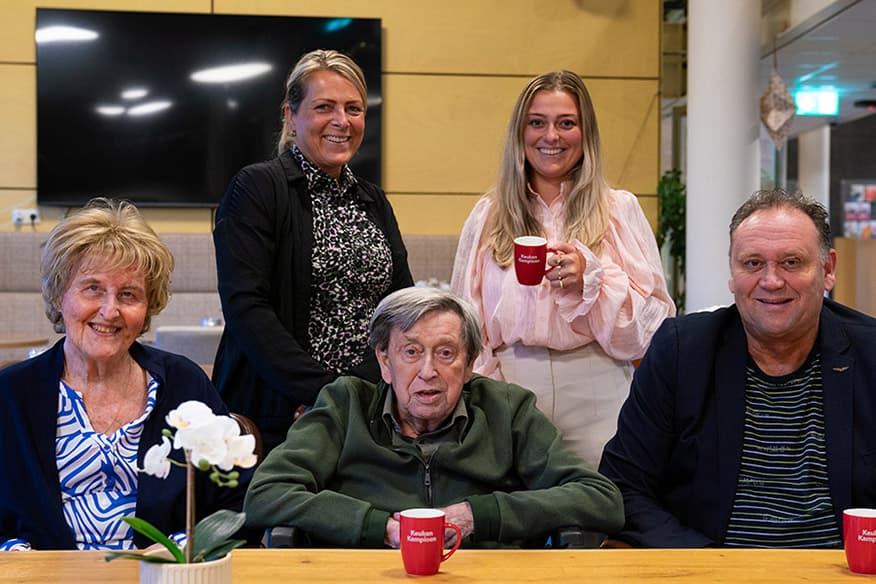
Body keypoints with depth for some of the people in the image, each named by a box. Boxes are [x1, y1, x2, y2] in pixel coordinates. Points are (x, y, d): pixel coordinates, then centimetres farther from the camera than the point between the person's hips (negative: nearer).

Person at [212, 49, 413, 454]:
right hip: (275, 417, -5)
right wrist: (321, 391, -20)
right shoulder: (256, 189, -5)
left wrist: (361, 383, -10)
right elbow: (244, 306, -15)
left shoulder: (374, 202, 13)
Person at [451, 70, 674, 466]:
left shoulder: (620, 210, 7)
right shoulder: (488, 216, 12)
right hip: (511, 396, 1)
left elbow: (652, 323, 1)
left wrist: (591, 278, -13)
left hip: (595, 399, -1)